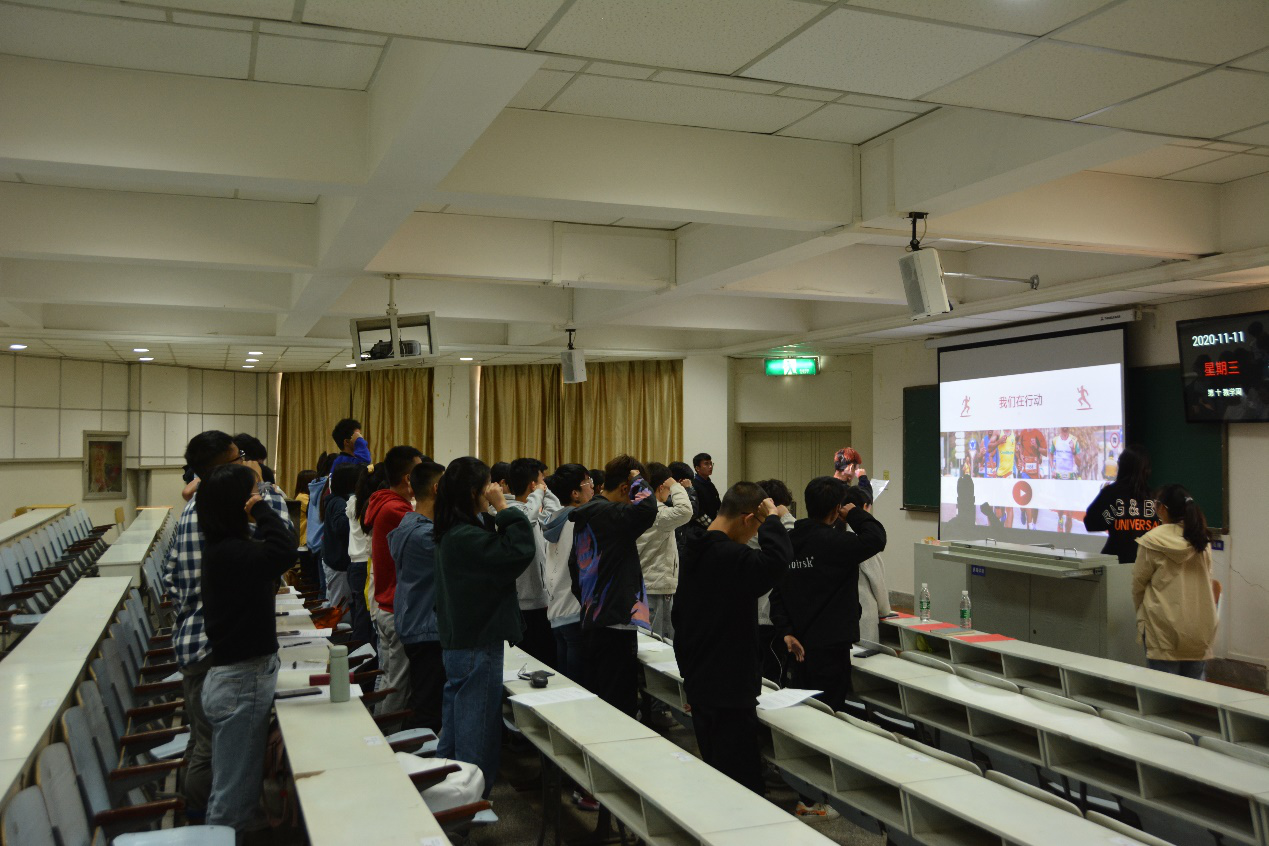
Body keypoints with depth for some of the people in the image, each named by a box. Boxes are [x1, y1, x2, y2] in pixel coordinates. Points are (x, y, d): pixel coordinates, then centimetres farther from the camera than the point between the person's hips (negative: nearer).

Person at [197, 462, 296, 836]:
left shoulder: (227, 547, 9)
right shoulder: (229, 552, -22)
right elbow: (283, 553, -37)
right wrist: (262, 509, -23)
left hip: (244, 674, 10)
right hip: (242, 681, -10)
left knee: (239, 786, 21)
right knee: (233, 794, 0)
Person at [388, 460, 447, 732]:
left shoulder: (407, 525, 9)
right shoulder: (424, 534, -23)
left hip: (411, 626, 11)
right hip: (428, 631, -10)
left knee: (422, 707, 19)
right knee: (428, 713, -3)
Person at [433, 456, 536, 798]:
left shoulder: (451, 533, 7)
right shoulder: (467, 537, -24)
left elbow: (497, 552, 12)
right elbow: (521, 550, -29)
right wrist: (502, 507, -23)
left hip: (458, 641, 10)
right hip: (477, 645, -10)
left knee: (455, 726, 20)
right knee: (477, 733, 2)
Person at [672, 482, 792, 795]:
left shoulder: (693, 554, 10)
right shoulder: (732, 557, -20)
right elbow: (777, 559, -40)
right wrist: (771, 519, -23)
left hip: (699, 685, 9)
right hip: (730, 690, -9)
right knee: (742, 786, -3)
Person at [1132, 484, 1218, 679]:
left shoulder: (1152, 542, -11)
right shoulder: (1202, 542, 3)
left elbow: (1138, 583, -2)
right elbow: (1207, 582, 12)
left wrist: (1141, 611, 15)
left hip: (1165, 627, -4)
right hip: (1200, 628, 4)